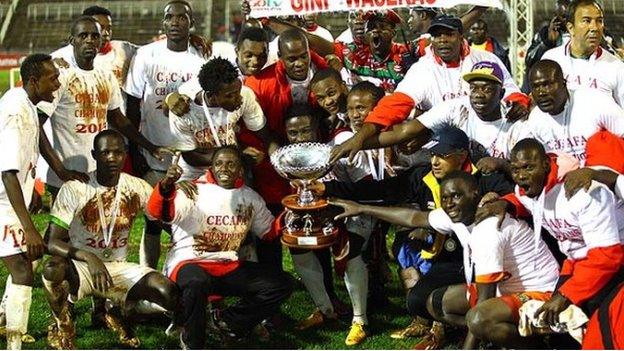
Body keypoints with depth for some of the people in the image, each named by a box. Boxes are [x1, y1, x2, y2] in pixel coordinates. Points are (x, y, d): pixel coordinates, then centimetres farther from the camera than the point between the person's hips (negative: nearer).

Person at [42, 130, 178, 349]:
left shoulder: (136, 188, -1)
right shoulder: (74, 190, -13)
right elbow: (52, 242, -17)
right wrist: (88, 257, -36)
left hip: (118, 267, 3)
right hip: (79, 266, -3)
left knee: (170, 296, -21)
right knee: (53, 270, -40)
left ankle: (120, 314, 12)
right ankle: (63, 327, -7)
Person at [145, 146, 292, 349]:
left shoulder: (250, 198, 10)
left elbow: (269, 232, 19)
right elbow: (156, 212, -26)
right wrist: (166, 186, -48)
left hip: (229, 266, 6)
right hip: (188, 262, -6)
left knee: (281, 284, -5)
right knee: (197, 282, -41)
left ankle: (229, 322, 9)